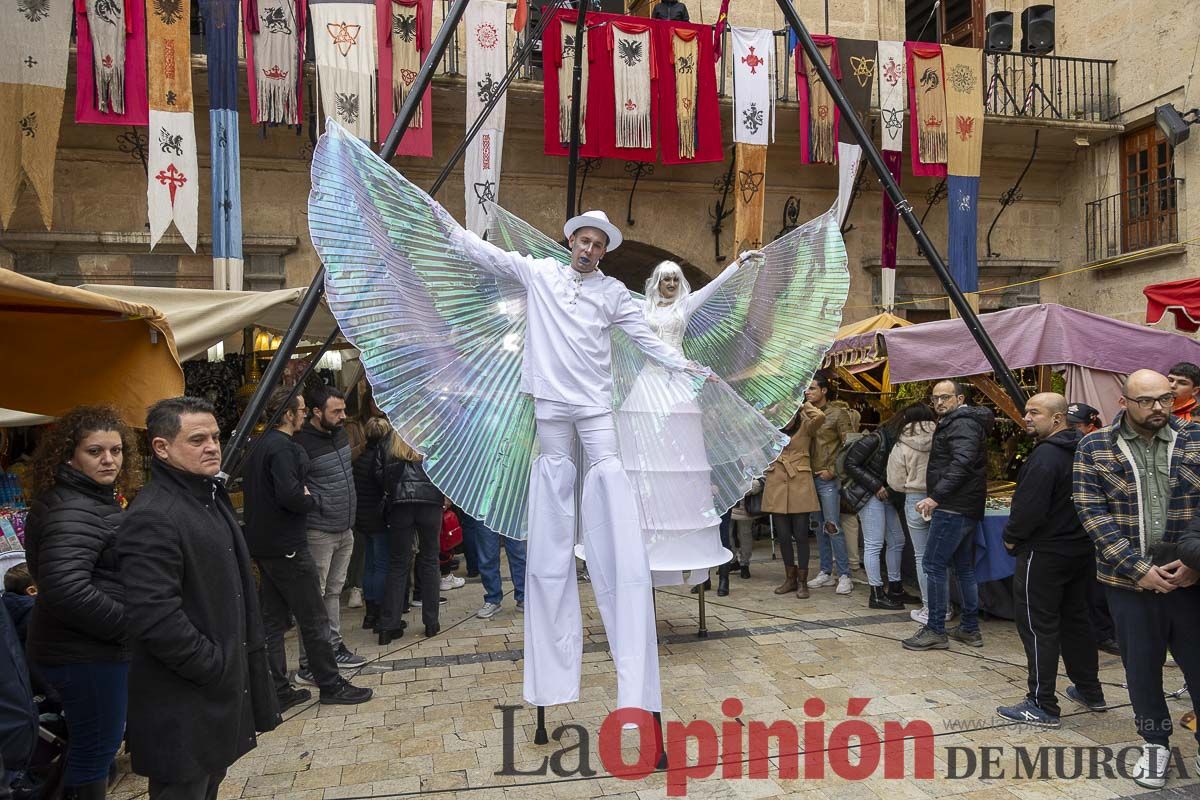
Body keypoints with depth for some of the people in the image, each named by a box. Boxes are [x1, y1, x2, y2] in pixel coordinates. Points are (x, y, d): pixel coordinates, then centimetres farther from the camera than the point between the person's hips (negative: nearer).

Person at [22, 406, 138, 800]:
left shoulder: (96, 500, 10)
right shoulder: (71, 511, -23)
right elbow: (69, 591, -32)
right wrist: (131, 625, -22)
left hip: (96, 648, 10)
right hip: (86, 656, -10)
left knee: (91, 742, 24)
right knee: (97, 747, 5)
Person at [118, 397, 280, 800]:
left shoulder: (210, 497, 10)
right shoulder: (153, 516, -22)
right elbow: (153, 616, -29)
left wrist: (249, 653, 16)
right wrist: (214, 667, -19)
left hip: (221, 690, 9)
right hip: (183, 708, -9)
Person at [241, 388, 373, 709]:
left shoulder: (259, 445, 12)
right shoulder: (284, 448, -18)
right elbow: (290, 495, -30)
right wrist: (310, 499, -9)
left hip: (263, 545, 10)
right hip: (287, 546, -10)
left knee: (272, 619, 13)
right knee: (314, 619, 2)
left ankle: (278, 691, 20)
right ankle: (330, 685, 12)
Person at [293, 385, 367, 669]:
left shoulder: (340, 432, 7)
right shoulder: (301, 443, -18)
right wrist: (314, 502, -17)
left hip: (345, 529, 8)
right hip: (318, 533, -8)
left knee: (334, 591, 17)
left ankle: (334, 647, 28)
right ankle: (309, 661, 9)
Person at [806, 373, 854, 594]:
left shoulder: (838, 414, -5)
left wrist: (833, 470, -11)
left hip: (828, 479, -6)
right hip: (811, 477, 6)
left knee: (833, 527, -7)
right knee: (820, 527, 11)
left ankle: (844, 575, -1)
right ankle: (825, 572, 19)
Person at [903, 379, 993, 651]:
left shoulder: (962, 423, -12)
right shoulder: (958, 422, 20)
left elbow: (961, 463, -26)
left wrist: (937, 495, -29)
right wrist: (938, 496, 15)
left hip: (953, 508, -11)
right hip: (965, 508, 11)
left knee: (934, 565, -7)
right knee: (964, 568, 14)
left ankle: (935, 631, -3)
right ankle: (970, 629, 22)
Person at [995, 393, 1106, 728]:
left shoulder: (1045, 455, -21)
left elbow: (1030, 507, -26)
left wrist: (1011, 537, -8)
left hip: (1045, 554, -9)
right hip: (1082, 549, 9)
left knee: (1038, 627, -1)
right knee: (1075, 619, 21)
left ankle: (1042, 706, 4)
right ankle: (1089, 690, 33)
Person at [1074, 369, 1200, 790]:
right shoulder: (1094, 448, -2)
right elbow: (1093, 514, -7)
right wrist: (1138, 568, -13)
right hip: (1130, 581, 0)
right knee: (1141, 665, 12)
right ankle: (1155, 742, 33)